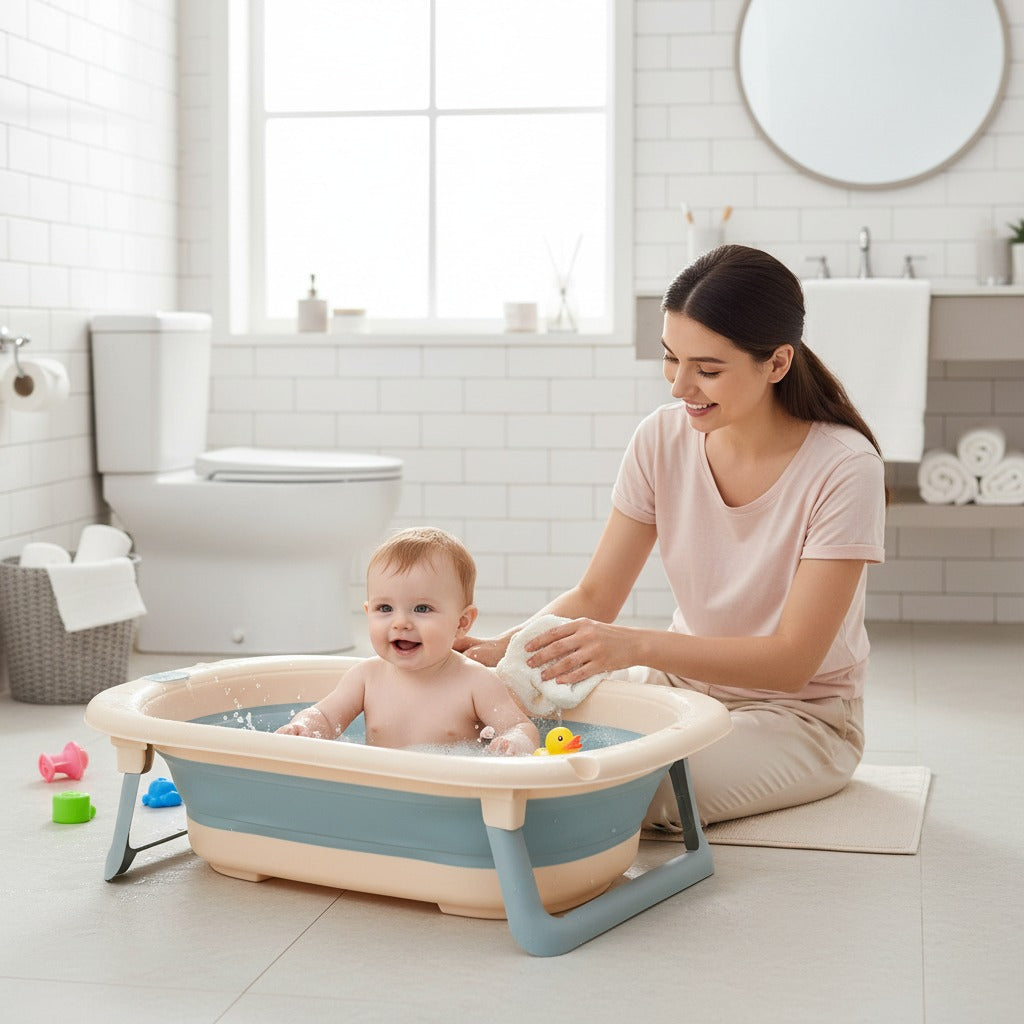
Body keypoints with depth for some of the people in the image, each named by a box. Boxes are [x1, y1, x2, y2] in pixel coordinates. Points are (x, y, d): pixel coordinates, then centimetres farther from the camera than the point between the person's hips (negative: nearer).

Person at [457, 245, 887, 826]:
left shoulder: (843, 468, -21)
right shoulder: (664, 439, -6)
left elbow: (792, 661, -24)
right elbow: (595, 597, -2)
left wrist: (635, 646, -37)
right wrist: (502, 647, -23)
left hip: (800, 717, -4)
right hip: (683, 682, 4)